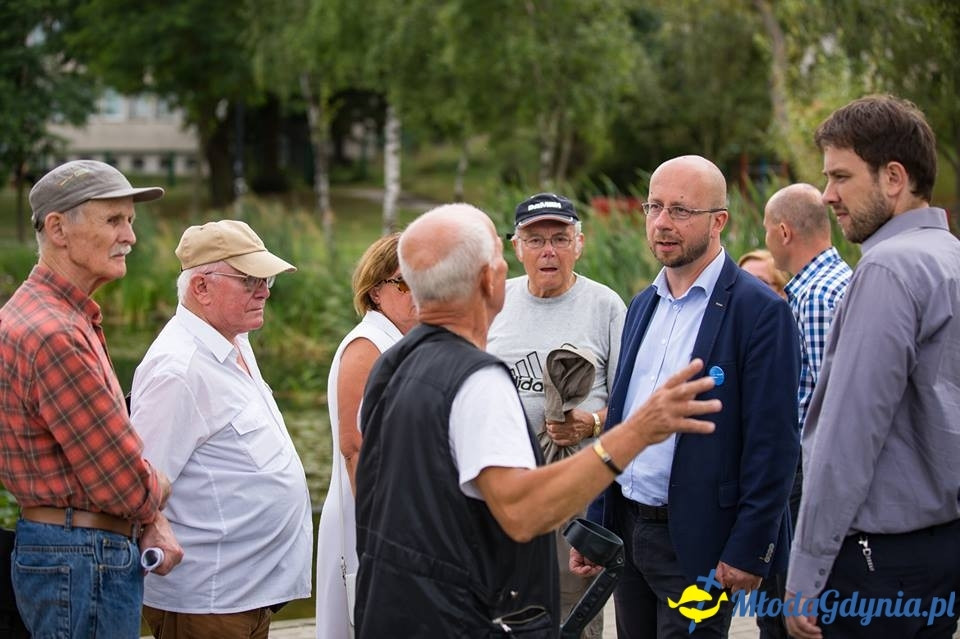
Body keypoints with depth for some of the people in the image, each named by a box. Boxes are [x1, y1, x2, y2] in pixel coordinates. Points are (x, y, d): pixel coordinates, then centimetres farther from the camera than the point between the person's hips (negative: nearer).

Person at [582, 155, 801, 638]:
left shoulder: (759, 311, -11)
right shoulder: (643, 305, 12)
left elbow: (773, 444, -14)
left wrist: (748, 550, -17)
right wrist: (594, 524, 13)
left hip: (697, 544, -7)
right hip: (627, 527, 7)